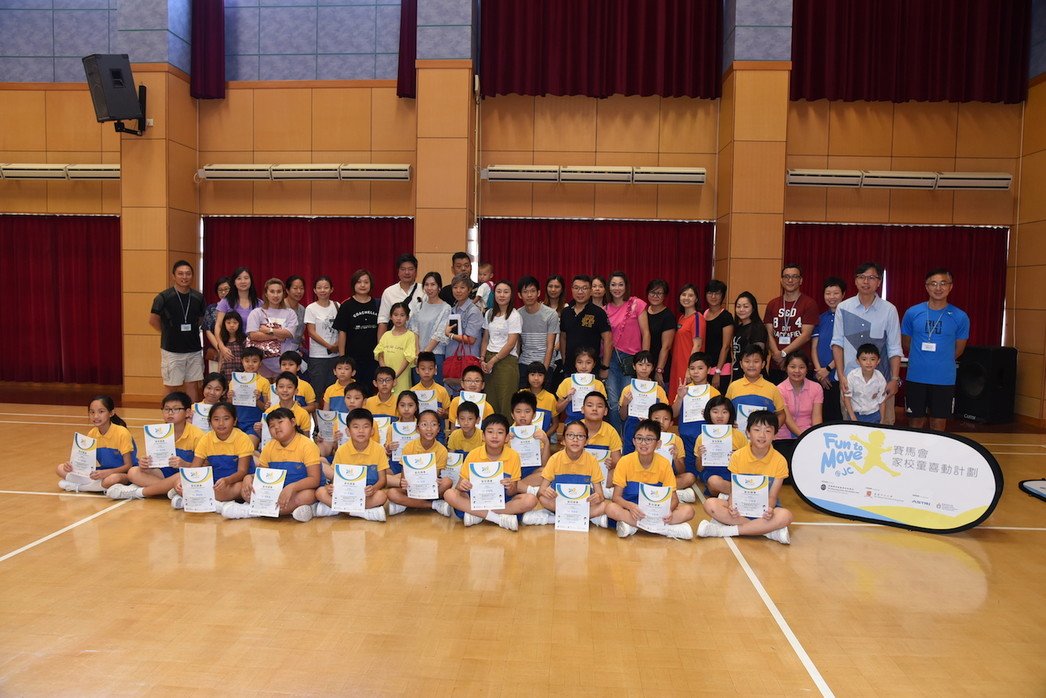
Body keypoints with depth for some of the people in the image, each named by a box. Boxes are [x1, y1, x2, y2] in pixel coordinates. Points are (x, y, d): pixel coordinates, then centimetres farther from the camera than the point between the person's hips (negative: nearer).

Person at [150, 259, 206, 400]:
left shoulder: (198, 297, 2)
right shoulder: (163, 297, -8)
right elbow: (153, 321, 2)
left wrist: (191, 332, 8)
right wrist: (169, 333, 9)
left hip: (194, 350, 3)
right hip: (172, 350, -3)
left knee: (193, 386, 6)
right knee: (172, 388, 3)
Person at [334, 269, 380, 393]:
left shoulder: (377, 305, 6)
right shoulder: (347, 306, 0)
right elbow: (342, 332, 0)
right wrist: (342, 357, -4)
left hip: (373, 356, 2)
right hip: (353, 357, -2)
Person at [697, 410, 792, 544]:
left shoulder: (779, 461, -7)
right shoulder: (738, 456, -5)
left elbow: (772, 495, -8)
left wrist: (769, 509, -31)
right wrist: (732, 506, -27)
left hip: (764, 508, -1)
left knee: (785, 516, -34)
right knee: (710, 504, -26)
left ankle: (725, 531, -28)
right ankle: (769, 531, -25)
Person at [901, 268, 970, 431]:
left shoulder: (960, 317, -2)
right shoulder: (912, 313, -1)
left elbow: (958, 349, 9)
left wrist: (941, 361, 13)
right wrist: (921, 360, 11)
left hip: (944, 379, 0)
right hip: (916, 377, 0)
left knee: (938, 424, 7)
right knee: (915, 422, 9)